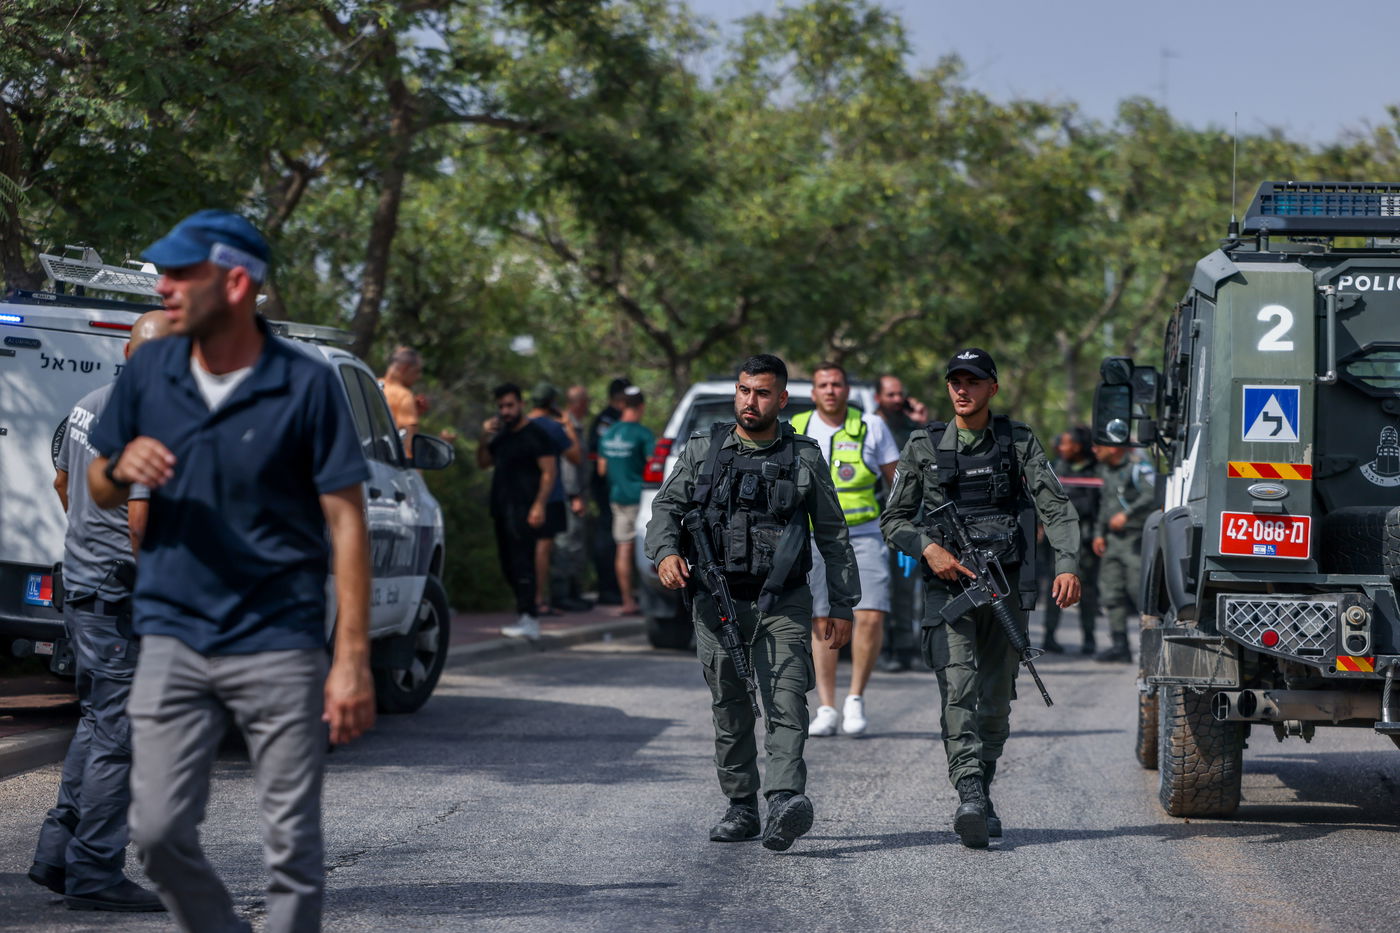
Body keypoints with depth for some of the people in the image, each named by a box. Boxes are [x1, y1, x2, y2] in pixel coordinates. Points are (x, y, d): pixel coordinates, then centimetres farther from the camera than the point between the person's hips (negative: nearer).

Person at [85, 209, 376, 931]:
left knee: (291, 847, 0)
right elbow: (100, 493, 16)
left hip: (279, 645, -3)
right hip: (173, 638, 3)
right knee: (158, 832, 0)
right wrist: (120, 467, -10)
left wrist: (353, 660, -13)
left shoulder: (308, 386, -8)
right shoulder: (148, 372, 4)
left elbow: (345, 522, -7)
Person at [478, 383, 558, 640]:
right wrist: (485, 438, 5)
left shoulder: (534, 434, -5)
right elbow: (483, 463, 22)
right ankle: (528, 616, 17)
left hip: (523, 509, -9)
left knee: (522, 563, -16)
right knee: (508, 565, 9)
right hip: (501, 509, 9)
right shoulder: (502, 435, 19)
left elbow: (548, 472, -10)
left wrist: (539, 505, -20)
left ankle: (529, 620, -21)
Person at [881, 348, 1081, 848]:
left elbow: (1057, 508, -1)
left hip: (1006, 587, 1)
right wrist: (929, 549, -9)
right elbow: (894, 520, 10)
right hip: (948, 588, -1)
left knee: (996, 699, 7)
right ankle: (970, 797, -28)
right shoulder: (923, 446, 7)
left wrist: (1067, 566, -16)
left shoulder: (1019, 442, 6)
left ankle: (982, 794, 24)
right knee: (958, 689, -18)